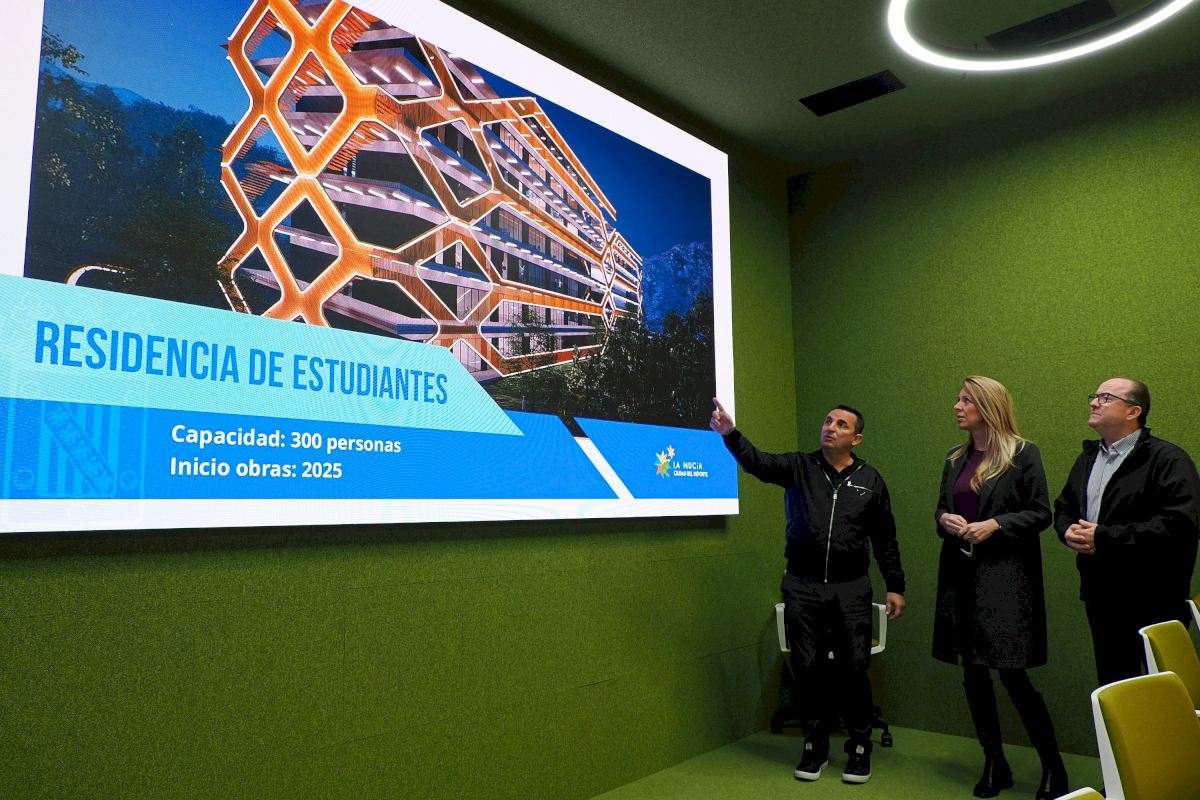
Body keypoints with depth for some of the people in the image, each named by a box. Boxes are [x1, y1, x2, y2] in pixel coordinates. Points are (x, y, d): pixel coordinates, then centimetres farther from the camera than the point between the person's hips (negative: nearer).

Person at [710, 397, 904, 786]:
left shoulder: (870, 480, 5)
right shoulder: (798, 467, 0)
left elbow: (885, 539, 11)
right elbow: (756, 462, -20)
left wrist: (895, 585, 8)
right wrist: (729, 432, -38)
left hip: (851, 589, 0)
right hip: (803, 587, 0)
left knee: (853, 669, 3)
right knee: (808, 669, 8)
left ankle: (860, 748, 23)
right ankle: (816, 746, 25)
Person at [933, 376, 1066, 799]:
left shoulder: (1023, 454, -4)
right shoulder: (955, 459, 13)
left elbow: (1040, 513, -5)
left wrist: (996, 524, -18)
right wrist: (944, 519, -3)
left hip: (1006, 577, -6)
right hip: (962, 575, 6)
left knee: (1013, 673, -5)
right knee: (973, 673, 9)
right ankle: (994, 764, 23)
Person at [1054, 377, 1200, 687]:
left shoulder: (1168, 460, -11)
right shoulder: (1087, 458, 15)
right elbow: (1063, 507, 21)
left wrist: (1105, 537, -23)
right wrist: (1069, 531, -3)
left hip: (1154, 600, -7)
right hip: (1100, 596, 7)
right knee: (1111, 683, 17)